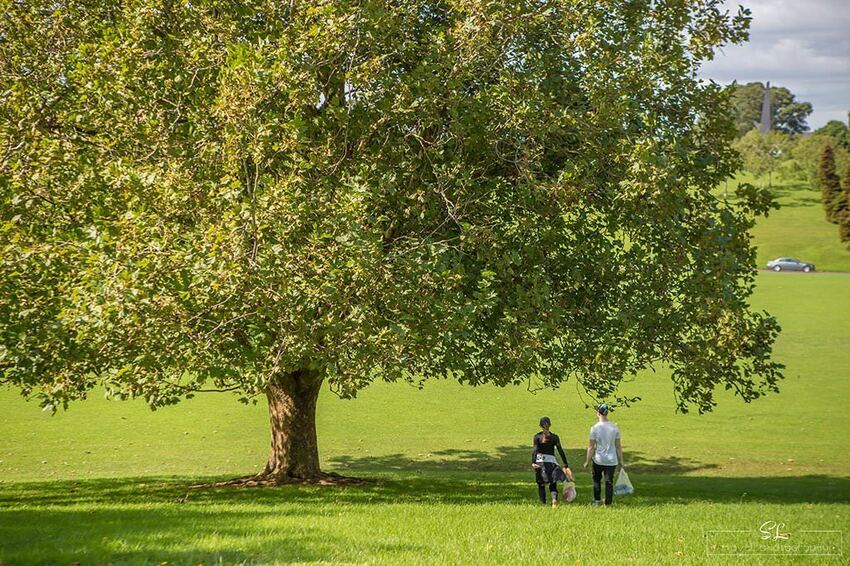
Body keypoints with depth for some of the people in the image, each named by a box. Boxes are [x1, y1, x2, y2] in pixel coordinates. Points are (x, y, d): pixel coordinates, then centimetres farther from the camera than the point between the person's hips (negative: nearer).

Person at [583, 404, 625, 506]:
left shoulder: (595, 428, -11)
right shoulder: (614, 427, -3)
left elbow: (591, 447, -7)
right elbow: (618, 446, 2)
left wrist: (587, 461, 3)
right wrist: (621, 461, 11)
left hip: (598, 460, -2)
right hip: (612, 460, 2)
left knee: (596, 479, 20)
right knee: (609, 482, 7)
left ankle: (597, 500, 24)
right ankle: (608, 503, 8)